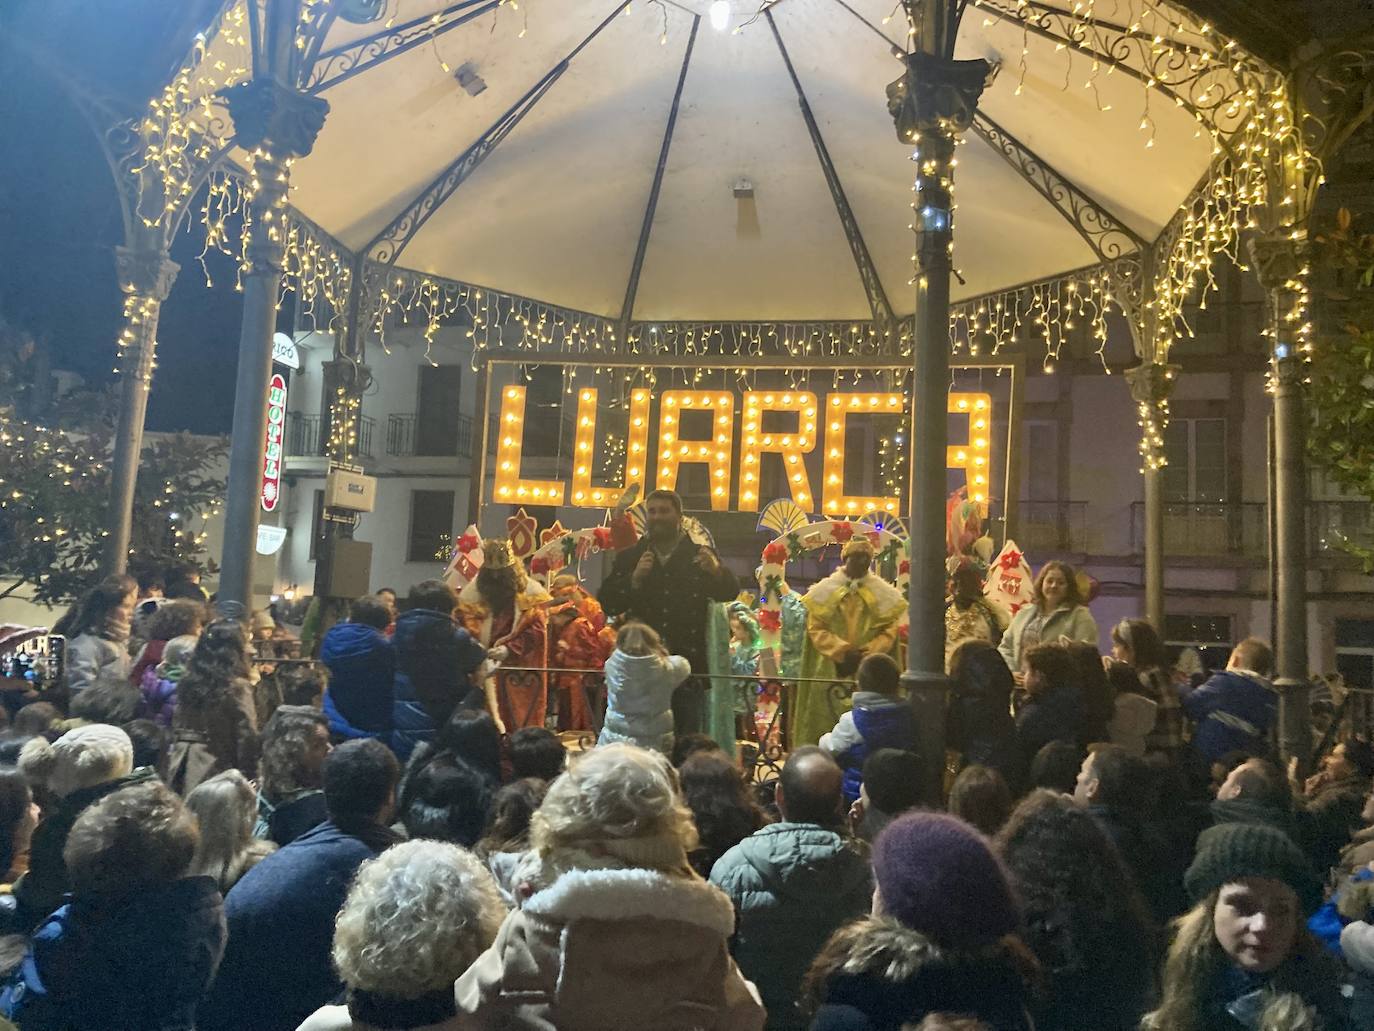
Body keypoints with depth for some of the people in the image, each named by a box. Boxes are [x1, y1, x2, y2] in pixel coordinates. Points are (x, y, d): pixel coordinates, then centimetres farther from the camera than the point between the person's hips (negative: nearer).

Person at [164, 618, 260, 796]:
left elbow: (176, 728, 11)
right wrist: (249, 777, -7)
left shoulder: (188, 682, 5)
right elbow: (247, 737, -14)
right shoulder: (237, 688, -13)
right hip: (215, 768, -6)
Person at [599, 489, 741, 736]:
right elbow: (607, 603, 2)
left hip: (689, 664, -1)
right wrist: (634, 579, -14)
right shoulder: (629, 558, 10)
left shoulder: (700, 557, 7)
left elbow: (730, 592, -5)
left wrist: (717, 571, -26)